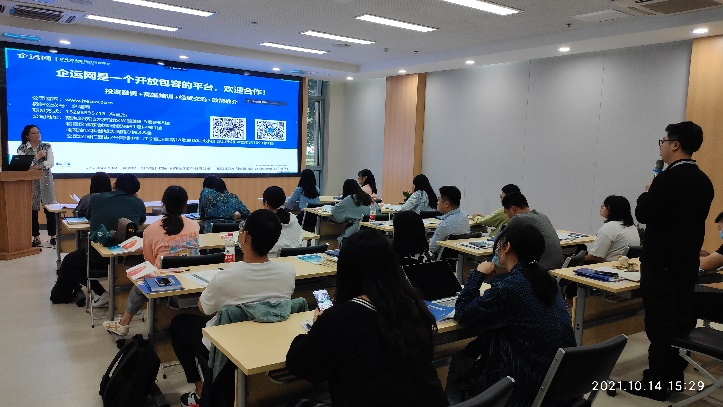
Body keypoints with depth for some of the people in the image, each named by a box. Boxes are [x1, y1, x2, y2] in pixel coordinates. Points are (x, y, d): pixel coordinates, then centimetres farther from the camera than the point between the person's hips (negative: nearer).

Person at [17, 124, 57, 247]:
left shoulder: (47, 147, 5)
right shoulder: (22, 149, 2)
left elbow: (51, 162, -7)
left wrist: (38, 166, -20)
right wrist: (37, 157, -13)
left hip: (46, 181, 0)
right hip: (30, 182, 0)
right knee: (32, 209, 2)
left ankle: (53, 236, 6)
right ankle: (36, 237, 10)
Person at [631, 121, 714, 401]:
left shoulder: (669, 178, -19)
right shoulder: (703, 181, 8)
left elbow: (642, 213, -17)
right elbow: (690, 218, 16)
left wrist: (647, 192, -2)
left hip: (661, 264, -9)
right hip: (687, 262, 9)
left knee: (659, 325, -1)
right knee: (681, 322, 15)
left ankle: (655, 385, 7)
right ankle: (674, 377, 27)